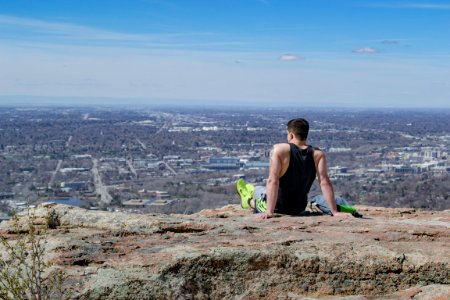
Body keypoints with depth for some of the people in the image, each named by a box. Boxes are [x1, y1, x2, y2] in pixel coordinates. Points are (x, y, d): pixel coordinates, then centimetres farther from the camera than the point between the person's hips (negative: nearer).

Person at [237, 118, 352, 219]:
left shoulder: (279, 150, -22)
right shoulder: (318, 155, -14)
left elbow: (273, 181, -30)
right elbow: (324, 182, -22)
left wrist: (269, 212, -32)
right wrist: (334, 212, -21)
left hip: (278, 207, -4)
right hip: (299, 209, 5)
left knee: (257, 190, 30)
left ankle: (249, 201, 60)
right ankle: (251, 201, 63)